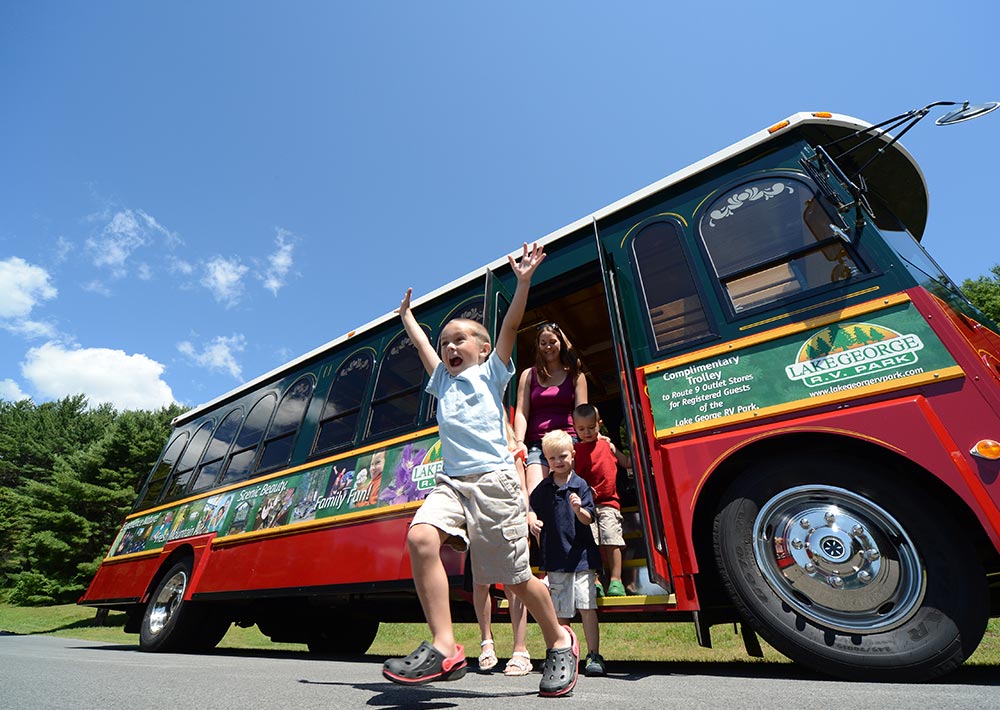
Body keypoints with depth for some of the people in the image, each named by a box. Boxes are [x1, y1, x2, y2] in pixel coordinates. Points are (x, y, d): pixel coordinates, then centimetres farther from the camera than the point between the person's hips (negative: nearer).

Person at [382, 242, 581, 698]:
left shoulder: (491, 372, 12)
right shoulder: (443, 381, 24)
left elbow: (510, 325, 2)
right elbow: (420, 342, 35)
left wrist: (523, 281, -3)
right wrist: (406, 314, 45)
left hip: (493, 480, -4)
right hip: (451, 481, 5)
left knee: (515, 578, 1)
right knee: (421, 537, -24)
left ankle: (559, 641, 27)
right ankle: (444, 648, -15)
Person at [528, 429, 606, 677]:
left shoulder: (580, 485, -5)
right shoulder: (543, 488, 3)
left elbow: (588, 519, -8)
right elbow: (531, 509, 12)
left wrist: (579, 510, -29)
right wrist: (533, 522, -8)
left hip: (581, 556, -2)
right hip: (554, 557, 3)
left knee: (587, 606, -1)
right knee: (561, 611, 12)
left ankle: (594, 655, 13)